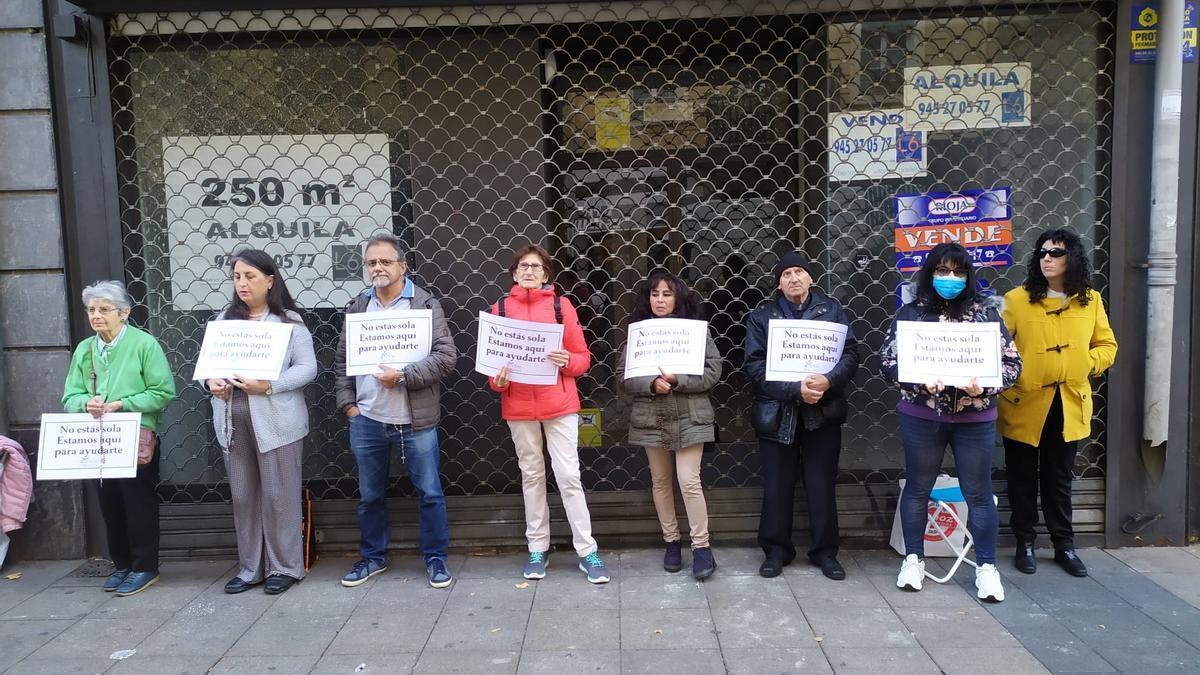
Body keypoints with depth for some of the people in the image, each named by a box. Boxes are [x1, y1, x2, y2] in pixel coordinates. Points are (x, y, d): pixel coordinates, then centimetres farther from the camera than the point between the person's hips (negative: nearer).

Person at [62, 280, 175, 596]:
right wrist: (87, 402, -14)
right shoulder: (83, 349, 8)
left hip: (138, 439, -5)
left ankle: (145, 567, 15)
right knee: (110, 505, 12)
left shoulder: (145, 344, -8)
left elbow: (163, 393, -12)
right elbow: (70, 397, 8)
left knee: (139, 504, 2)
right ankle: (122, 565, 26)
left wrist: (121, 404, -19)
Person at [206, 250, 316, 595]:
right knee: (243, 497, 11)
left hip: (276, 421, -4)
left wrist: (268, 385, -18)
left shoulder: (289, 320, -2)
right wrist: (210, 381, -7)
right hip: (233, 421, 5)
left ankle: (284, 567, 15)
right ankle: (250, 567, 23)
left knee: (279, 496, 2)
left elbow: (307, 368, -7)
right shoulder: (224, 318, 11)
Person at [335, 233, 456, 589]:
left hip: (415, 420, -4)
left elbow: (446, 356, -11)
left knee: (430, 492, 5)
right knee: (370, 495, 15)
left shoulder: (426, 305, -4)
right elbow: (342, 359, 15)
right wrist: (348, 402, 6)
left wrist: (403, 376, -18)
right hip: (366, 420, 4)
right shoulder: (358, 307, 10)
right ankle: (372, 557, 31)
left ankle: (436, 558, 20)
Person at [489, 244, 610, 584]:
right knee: (531, 476, 11)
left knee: (569, 476, -2)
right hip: (518, 406, 2)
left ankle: (587, 551, 6)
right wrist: (497, 380, -11)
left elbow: (583, 357, 2)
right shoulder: (501, 309, 4)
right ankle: (537, 549, 22)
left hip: (560, 404, -2)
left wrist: (567, 361, -19)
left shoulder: (561, 305, 1)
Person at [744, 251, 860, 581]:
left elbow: (850, 353, -3)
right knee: (777, 486, 6)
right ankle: (776, 550, 20)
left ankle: (826, 551, 21)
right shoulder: (761, 316, 2)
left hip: (822, 412, 1)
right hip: (777, 413, 0)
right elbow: (755, 366, -8)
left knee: (822, 485, 6)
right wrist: (795, 389, -20)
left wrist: (828, 381, -22)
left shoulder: (832, 309, 6)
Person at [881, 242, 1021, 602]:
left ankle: (986, 566, 20)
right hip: (921, 416, 0)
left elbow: (1011, 361, 0)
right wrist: (919, 381, -19)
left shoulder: (986, 311, 1)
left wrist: (985, 385, -18)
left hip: (975, 418, 0)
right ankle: (913, 559, 26)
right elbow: (888, 359, -3)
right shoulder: (911, 311, 0)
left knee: (978, 492, 7)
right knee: (918, 488, 12)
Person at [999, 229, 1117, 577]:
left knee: (1059, 479, 15)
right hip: (1024, 404, -2)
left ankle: (1064, 545, 27)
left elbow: (1107, 346, 10)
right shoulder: (1016, 299, -7)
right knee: (1023, 478, 9)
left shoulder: (1090, 300, 3)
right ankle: (1024, 543, 23)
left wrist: (1086, 364, -7)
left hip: (1069, 403, 2)